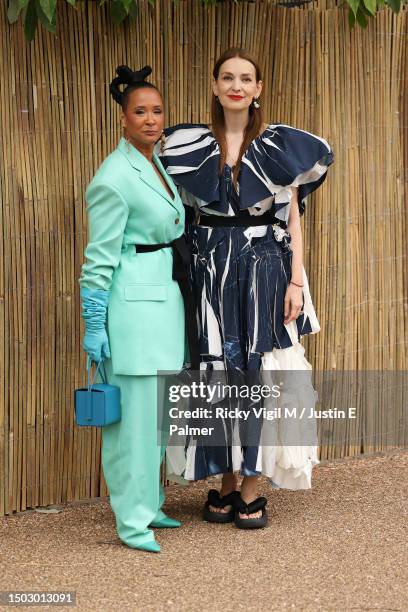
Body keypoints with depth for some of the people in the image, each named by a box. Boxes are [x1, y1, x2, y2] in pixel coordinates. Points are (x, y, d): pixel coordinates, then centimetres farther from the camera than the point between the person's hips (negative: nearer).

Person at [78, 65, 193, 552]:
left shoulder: (157, 164, 11)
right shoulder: (114, 178, -15)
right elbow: (100, 257, -14)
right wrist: (94, 325, -14)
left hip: (166, 301, 9)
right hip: (133, 305, -9)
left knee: (156, 412, 15)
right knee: (134, 414, -4)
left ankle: (149, 505, 26)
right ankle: (132, 522, 3)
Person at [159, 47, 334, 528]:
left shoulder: (279, 146, 3)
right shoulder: (192, 146, 6)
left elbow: (292, 218, 3)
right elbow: (186, 217, 11)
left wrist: (296, 281, -5)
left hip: (265, 270, -1)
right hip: (213, 273, 1)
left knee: (261, 374, -1)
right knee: (219, 372, 4)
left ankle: (252, 490, 7)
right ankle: (226, 483, 15)